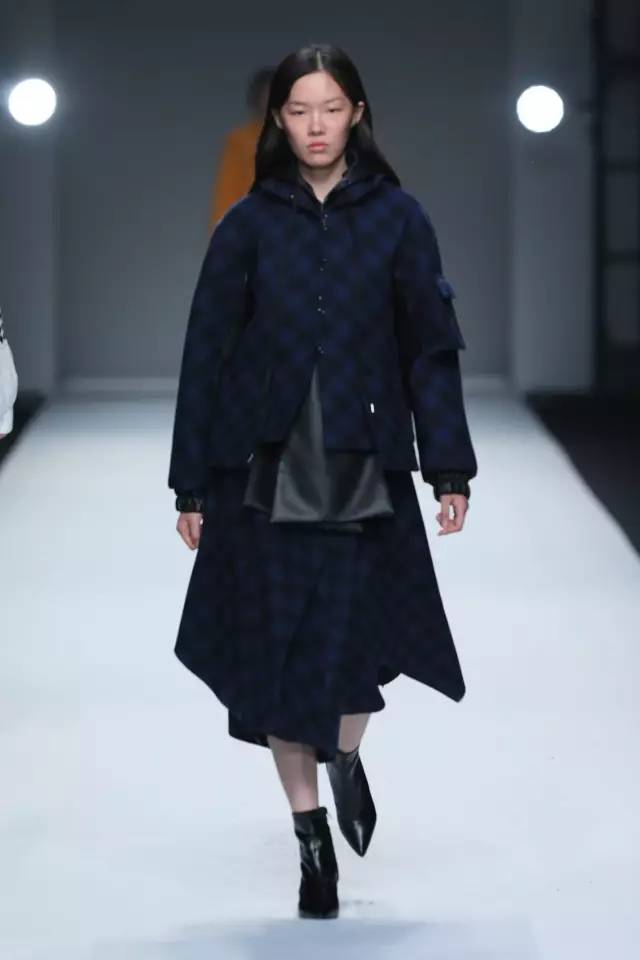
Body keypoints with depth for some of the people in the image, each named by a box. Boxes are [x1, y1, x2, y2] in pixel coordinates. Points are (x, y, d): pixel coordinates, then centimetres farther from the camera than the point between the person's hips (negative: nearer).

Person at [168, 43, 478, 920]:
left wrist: (449, 469, -3)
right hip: (266, 471, 1)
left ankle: (345, 758, 27)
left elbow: (431, 347, 3)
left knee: (351, 641, -6)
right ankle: (312, 840, 16)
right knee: (278, 649, 3)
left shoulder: (397, 218, 2)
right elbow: (206, 353, 3)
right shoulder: (249, 223, 2)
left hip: (363, 472, -1)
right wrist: (192, 483, 1)